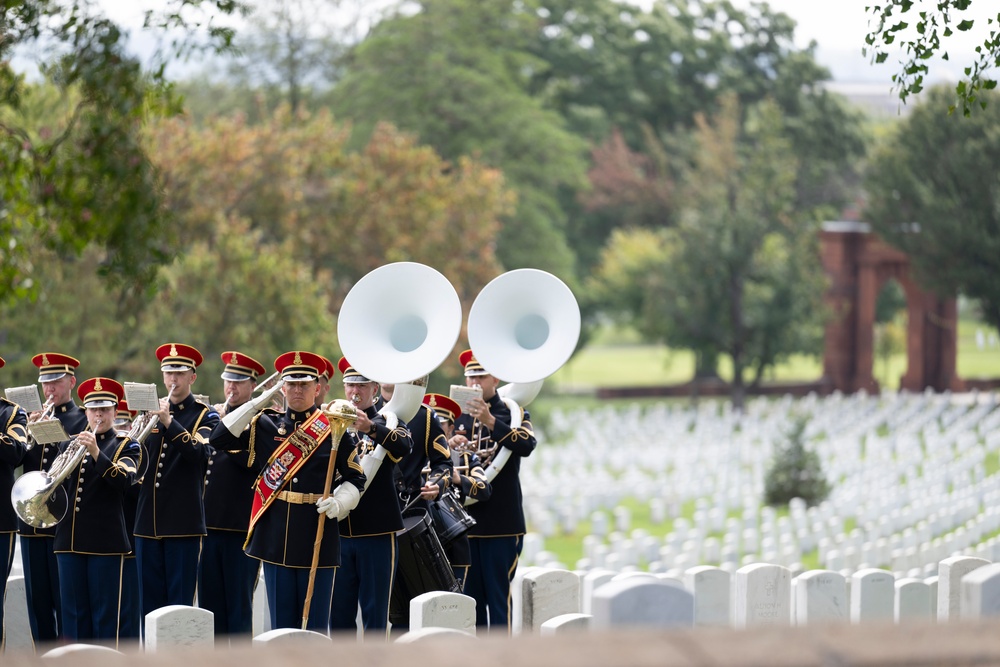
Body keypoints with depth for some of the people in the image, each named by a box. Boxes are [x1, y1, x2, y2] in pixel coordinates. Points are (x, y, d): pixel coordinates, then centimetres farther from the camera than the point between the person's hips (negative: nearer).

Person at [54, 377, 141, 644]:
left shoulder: (126, 446, 4)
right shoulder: (72, 444, 16)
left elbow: (125, 480, -15)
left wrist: (96, 452, -26)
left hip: (106, 540, -4)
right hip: (70, 539, 4)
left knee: (105, 614, -3)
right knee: (73, 612, 5)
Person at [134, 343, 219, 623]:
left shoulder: (204, 416, 1)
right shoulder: (152, 409, 13)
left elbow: (200, 454, -18)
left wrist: (169, 423, -26)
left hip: (183, 522, -5)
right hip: (149, 522, 5)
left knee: (180, 602, -4)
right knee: (150, 601, 7)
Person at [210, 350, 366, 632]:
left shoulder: (334, 428, 1)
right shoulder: (265, 426, 8)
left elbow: (355, 479, 3)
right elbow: (220, 438, 0)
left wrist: (338, 503, -16)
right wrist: (259, 402, -2)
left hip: (318, 538, -3)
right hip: (276, 537, 3)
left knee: (315, 622, 1)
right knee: (281, 622, 6)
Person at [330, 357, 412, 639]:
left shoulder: (387, 423, 2)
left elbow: (404, 447, -21)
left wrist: (370, 427, -40)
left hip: (377, 531, -3)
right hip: (339, 530, 3)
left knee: (375, 613, -1)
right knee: (339, 614, 5)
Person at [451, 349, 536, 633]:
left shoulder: (513, 413, -1)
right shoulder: (461, 417, 14)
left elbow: (526, 445, -22)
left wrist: (490, 421, -33)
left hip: (503, 524, -5)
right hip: (467, 522, 5)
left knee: (499, 597, -6)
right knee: (471, 597, 7)